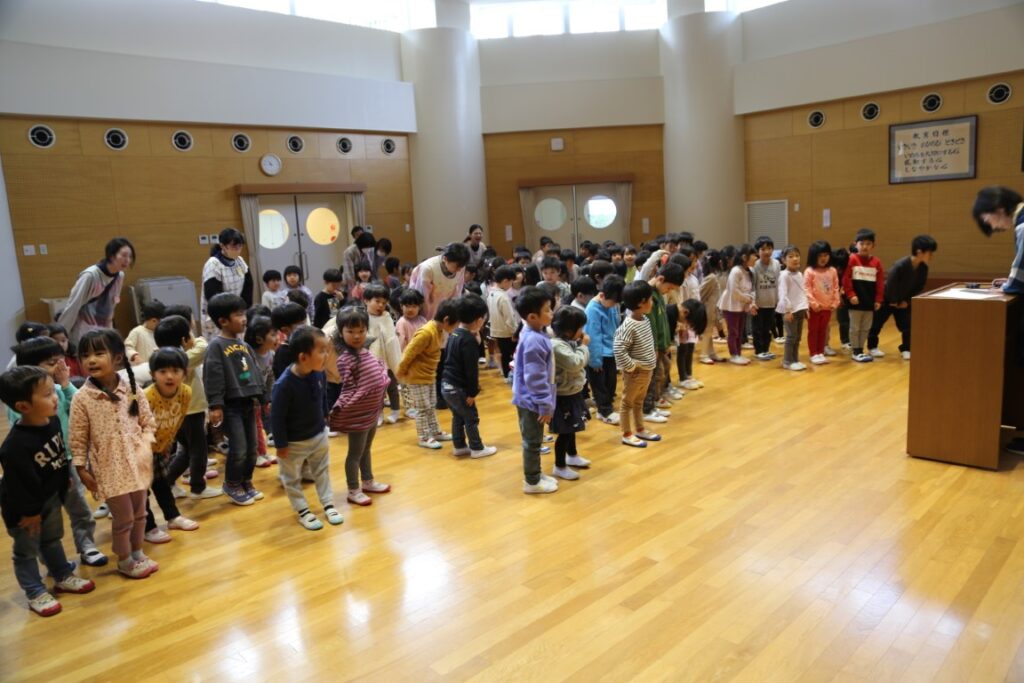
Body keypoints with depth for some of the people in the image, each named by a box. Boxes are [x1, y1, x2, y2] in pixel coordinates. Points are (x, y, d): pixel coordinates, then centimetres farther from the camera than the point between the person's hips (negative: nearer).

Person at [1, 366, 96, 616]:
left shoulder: (53, 421, -12)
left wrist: (62, 487, 14)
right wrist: (30, 512, -15)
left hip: (51, 497, 7)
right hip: (23, 507, -7)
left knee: (52, 540, 24)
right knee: (27, 550, 13)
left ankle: (63, 577, 41)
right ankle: (36, 593, 28)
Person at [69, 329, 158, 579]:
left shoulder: (132, 389, -3)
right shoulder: (82, 398, -11)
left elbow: (148, 422, 6)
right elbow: (77, 438, -5)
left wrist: (145, 446, -7)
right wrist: (81, 468, -5)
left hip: (136, 462, 3)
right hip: (109, 466, -3)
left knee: (139, 512, 16)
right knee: (123, 517, 4)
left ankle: (137, 553, 37)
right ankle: (124, 560, 26)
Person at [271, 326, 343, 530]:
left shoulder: (320, 374, -14)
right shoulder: (284, 384, -32)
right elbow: (276, 417, -23)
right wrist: (281, 444, -16)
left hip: (319, 435, 6)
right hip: (293, 442, -5)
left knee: (322, 472, 20)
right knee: (292, 478, 14)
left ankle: (328, 505, 35)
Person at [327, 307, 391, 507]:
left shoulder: (365, 351, 3)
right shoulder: (346, 359, -22)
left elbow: (379, 370, 19)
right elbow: (349, 389, -23)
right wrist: (340, 407, -30)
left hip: (372, 411, 8)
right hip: (358, 414, -8)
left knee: (366, 449, 23)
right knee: (355, 453, 6)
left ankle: (368, 482, 39)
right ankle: (353, 491, 20)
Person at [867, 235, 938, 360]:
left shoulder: (923, 268, -11)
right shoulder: (900, 266, -31)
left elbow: (919, 287, 1)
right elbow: (890, 284, -26)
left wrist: (907, 300, -7)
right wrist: (893, 301, -14)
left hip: (904, 301, 6)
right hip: (887, 299, -6)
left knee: (908, 325, 1)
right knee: (877, 322, 5)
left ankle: (905, 349, 13)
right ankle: (872, 346, 20)